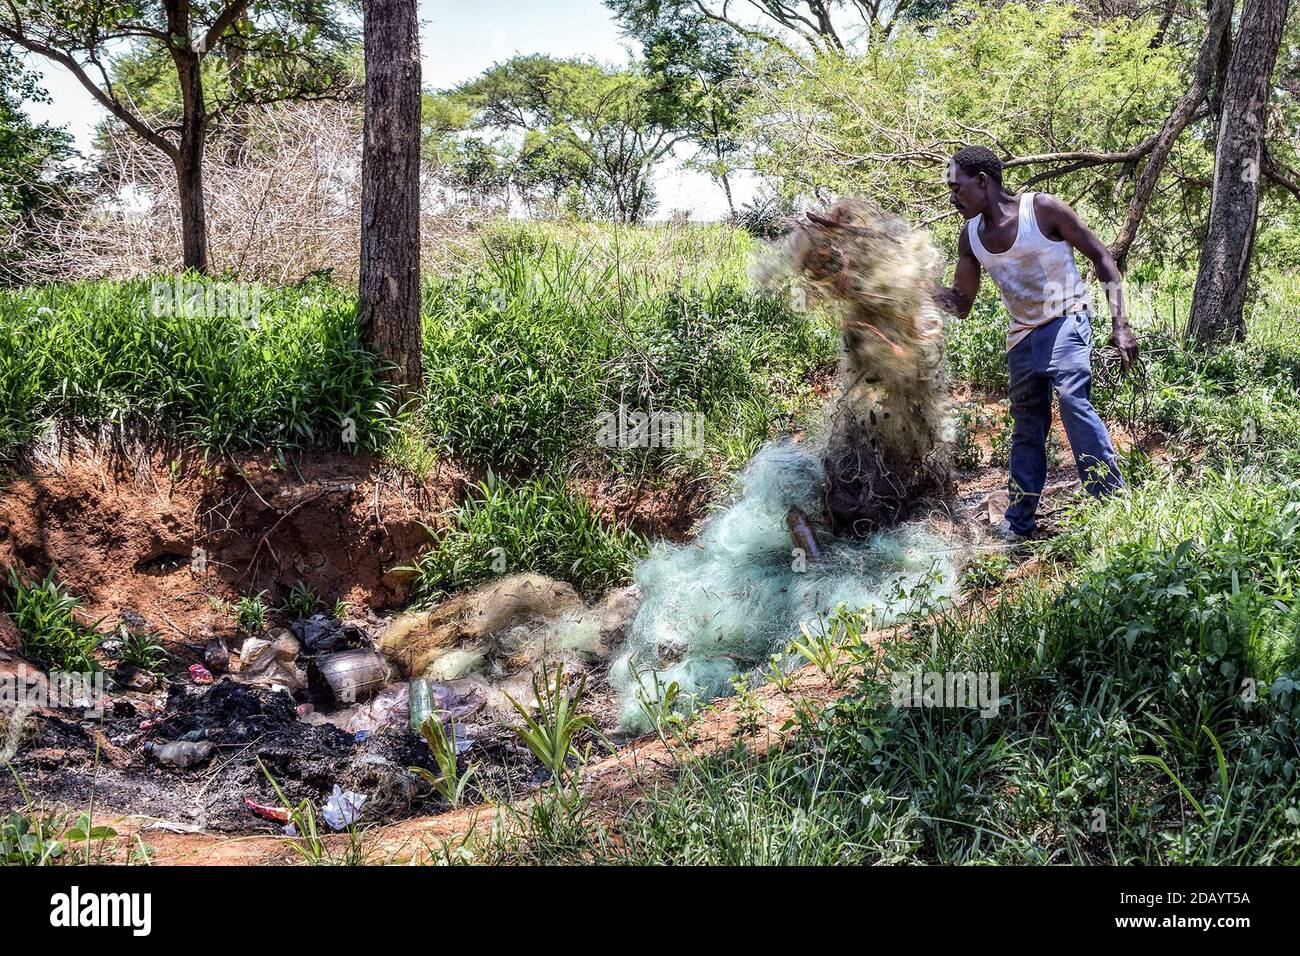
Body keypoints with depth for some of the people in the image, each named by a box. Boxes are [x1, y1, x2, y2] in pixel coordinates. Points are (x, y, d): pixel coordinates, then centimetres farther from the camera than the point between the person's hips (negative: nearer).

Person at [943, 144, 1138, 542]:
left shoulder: (1042, 208, -15)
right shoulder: (970, 236, 2)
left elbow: (1101, 257, -10)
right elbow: (962, 304, 10)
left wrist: (1119, 323, -18)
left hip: (1066, 322, -6)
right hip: (1022, 336, 6)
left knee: (1073, 398, -28)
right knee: (1026, 428, 11)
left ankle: (1110, 499, -26)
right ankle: (1018, 522, 20)